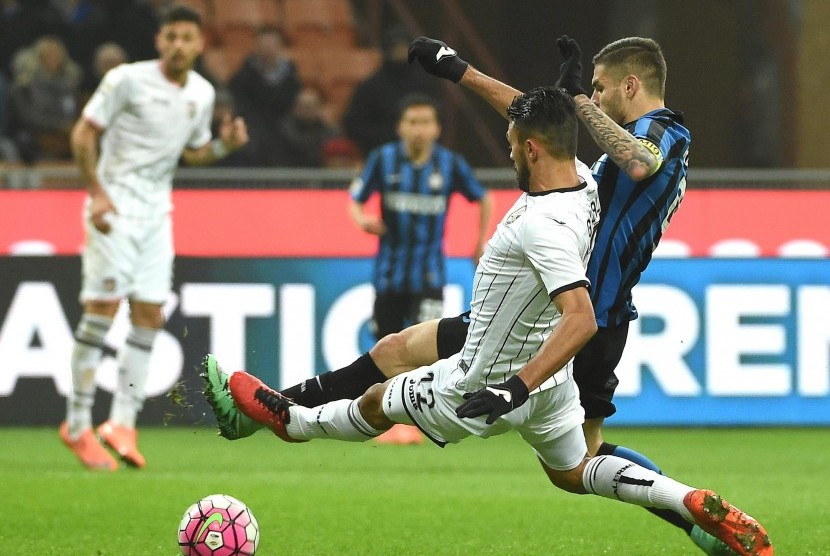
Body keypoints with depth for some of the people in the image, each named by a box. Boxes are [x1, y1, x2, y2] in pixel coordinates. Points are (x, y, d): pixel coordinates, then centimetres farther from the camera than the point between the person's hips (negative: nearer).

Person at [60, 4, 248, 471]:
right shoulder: (129, 79, -11)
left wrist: (225, 144, -1)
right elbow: (84, 133, -8)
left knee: (150, 315, 0)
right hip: (115, 204, -6)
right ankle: (78, 425, -2)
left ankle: (123, 423, 4)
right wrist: (97, 192, -16)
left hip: (156, 212, 6)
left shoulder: (202, 93, 7)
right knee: (103, 308, -9)